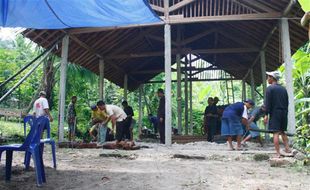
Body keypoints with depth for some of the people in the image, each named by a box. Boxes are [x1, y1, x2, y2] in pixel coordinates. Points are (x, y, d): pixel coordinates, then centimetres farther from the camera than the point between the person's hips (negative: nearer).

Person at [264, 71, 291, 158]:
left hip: (275, 113, -6)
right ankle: (287, 149, 14)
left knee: (276, 133, -5)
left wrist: (266, 115, -10)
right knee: (282, 132, 18)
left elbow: (267, 103, -12)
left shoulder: (270, 88, -7)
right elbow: (287, 102, 15)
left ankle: (278, 153, -6)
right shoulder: (283, 89, 12)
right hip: (284, 113, 6)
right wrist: (285, 112, 20)